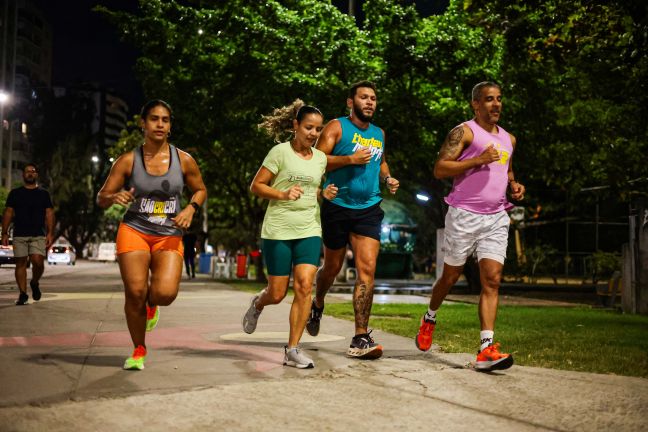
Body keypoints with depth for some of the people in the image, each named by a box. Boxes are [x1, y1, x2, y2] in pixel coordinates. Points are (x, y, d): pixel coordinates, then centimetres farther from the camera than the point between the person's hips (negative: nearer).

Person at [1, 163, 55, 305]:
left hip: (38, 235, -1)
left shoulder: (43, 194, 11)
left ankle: (34, 283, 13)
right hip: (19, 235, 1)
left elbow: (49, 214, 7)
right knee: (21, 263, -1)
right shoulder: (15, 193, 12)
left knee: (38, 261, -15)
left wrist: (50, 233, -4)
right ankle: (23, 294, 5)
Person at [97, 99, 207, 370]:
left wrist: (191, 208, -5)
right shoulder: (128, 161, -1)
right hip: (134, 231, 0)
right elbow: (101, 198, 3)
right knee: (135, 292, -12)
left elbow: (200, 190, 16)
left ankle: (151, 305, 22)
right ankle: (139, 351, 13)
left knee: (165, 293, -20)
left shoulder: (184, 160, 1)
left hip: (169, 236, 0)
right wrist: (114, 197, -20)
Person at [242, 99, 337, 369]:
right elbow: (256, 186, -4)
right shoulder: (280, 152, -5)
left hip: (309, 231, 4)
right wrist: (283, 194, -20)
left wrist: (325, 194, 3)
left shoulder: (320, 158, 11)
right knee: (277, 294, 1)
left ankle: (293, 349, -4)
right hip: (278, 230, -3)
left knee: (304, 286, -13)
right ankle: (257, 304, 39)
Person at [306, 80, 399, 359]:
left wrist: (388, 178, 12)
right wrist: (351, 159, -22)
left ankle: (360, 339, -11)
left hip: (369, 209, 3)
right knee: (333, 267, 12)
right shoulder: (337, 127, -3)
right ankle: (317, 304, 46)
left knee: (367, 268, -12)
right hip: (337, 207, -3)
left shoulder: (379, 134, 15)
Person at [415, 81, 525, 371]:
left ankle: (486, 350, -12)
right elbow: (439, 169, -12)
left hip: (496, 219, 5)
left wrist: (514, 186, 11)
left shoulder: (508, 139, 18)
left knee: (492, 280, -8)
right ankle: (430, 318, 38)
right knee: (451, 276, 9)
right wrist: (478, 160, -19)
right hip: (464, 215, -5)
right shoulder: (464, 132, -3)